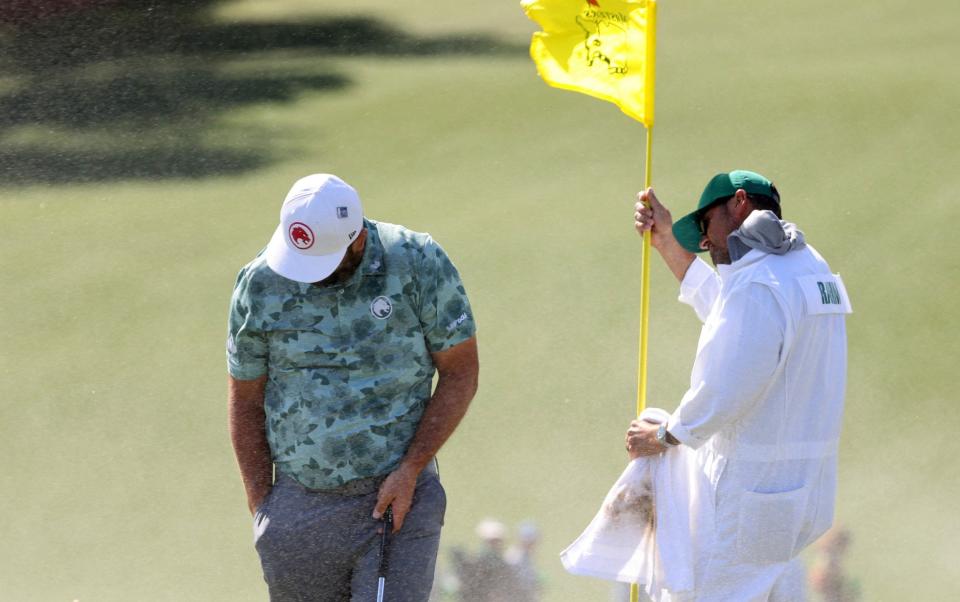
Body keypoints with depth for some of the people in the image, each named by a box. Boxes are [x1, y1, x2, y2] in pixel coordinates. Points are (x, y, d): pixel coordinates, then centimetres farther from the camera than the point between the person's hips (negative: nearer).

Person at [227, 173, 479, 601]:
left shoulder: (420, 265, -9)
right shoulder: (260, 284, -3)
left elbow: (461, 374, -3)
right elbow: (246, 402, 6)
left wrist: (410, 470, -11)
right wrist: (261, 509, 4)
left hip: (399, 493, -2)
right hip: (299, 503, 2)